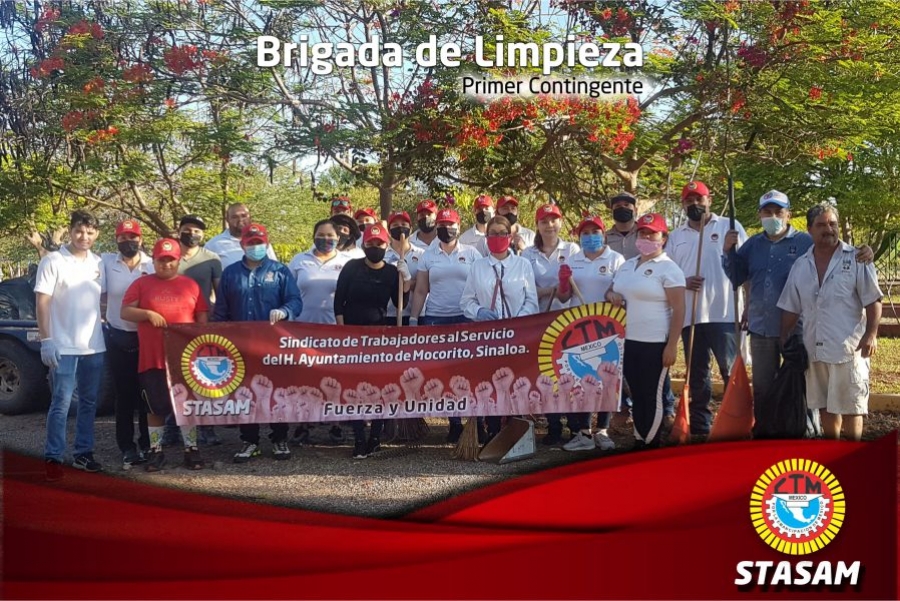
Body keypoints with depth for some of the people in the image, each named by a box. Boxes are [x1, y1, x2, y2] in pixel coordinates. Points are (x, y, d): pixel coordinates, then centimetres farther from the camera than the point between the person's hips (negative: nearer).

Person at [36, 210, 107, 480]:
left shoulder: (99, 263, 8)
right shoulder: (53, 261, -6)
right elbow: (42, 302, -8)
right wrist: (46, 340, -14)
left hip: (94, 346, 5)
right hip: (64, 346, -5)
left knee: (89, 402, 11)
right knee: (61, 403, -5)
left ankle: (83, 453, 21)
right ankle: (53, 457, 2)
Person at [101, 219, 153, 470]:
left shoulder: (153, 266, 0)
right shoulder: (106, 262, 1)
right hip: (118, 338, 0)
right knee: (124, 394, 5)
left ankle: (147, 445, 15)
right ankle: (128, 448, 11)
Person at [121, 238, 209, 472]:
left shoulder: (190, 285, 9)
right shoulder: (141, 284, 6)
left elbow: (202, 318, 11)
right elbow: (125, 312, 1)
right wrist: (148, 314, -15)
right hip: (152, 358, -1)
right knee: (155, 407, 5)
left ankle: (191, 449, 14)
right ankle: (156, 451, 15)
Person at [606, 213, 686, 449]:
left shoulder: (668, 268, -8)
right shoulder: (627, 265, 14)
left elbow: (678, 309, -12)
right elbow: (612, 290, 27)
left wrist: (672, 345, -17)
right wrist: (611, 295, 1)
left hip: (654, 344, -7)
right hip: (627, 341, 7)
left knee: (652, 395, 0)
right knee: (636, 394, 12)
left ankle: (651, 445, 8)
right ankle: (638, 441, 20)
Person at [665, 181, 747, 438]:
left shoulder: (730, 227, 4)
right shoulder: (676, 237, 15)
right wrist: (682, 282, -5)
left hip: (725, 314, -4)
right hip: (690, 317, 4)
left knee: (733, 373, -3)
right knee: (697, 376, 9)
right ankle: (700, 428, 16)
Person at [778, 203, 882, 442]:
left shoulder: (856, 259, -3)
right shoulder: (801, 266, 9)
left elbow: (873, 301, -5)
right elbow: (791, 309, 14)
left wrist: (871, 334, -15)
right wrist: (784, 340, 10)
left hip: (848, 347, -5)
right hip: (815, 349, 5)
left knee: (849, 406, -1)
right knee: (825, 405, 14)